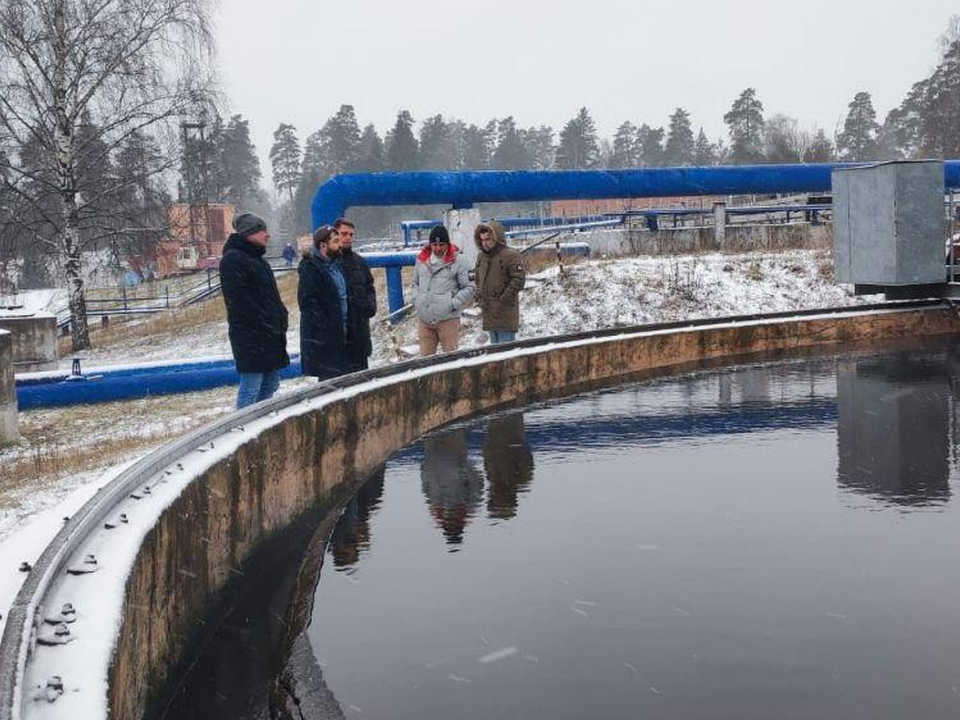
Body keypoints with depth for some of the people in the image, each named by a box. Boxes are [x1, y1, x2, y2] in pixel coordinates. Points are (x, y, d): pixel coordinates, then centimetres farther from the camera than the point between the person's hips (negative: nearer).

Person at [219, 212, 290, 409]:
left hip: (270, 335, 10)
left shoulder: (256, 259, 20)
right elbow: (239, 301, -18)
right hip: (251, 336, -10)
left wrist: (281, 318, 11)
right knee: (251, 389, -8)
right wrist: (264, 325, -18)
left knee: (270, 385, 13)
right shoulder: (233, 260, -11)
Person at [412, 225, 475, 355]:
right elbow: (416, 283, 24)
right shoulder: (422, 259, 11)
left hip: (448, 318, -4)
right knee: (425, 356, 9)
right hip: (425, 319, 4)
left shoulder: (458, 260, -3)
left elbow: (469, 287, -1)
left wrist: (453, 303, -10)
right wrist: (417, 300, 8)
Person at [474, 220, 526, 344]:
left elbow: (519, 279, -15)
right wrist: (480, 294, 12)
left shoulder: (511, 256, -10)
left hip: (505, 314, -8)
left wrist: (504, 298, -15)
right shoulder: (481, 257, 14)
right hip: (489, 314, 8)